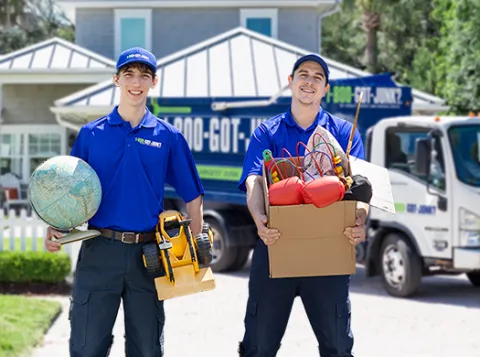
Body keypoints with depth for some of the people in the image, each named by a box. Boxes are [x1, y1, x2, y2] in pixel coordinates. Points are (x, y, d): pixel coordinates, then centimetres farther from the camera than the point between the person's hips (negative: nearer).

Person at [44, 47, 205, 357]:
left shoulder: (169, 137, 5)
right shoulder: (91, 134, 6)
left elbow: (193, 197, 8)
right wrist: (55, 228, -8)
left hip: (148, 253, 0)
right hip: (100, 250, 0)